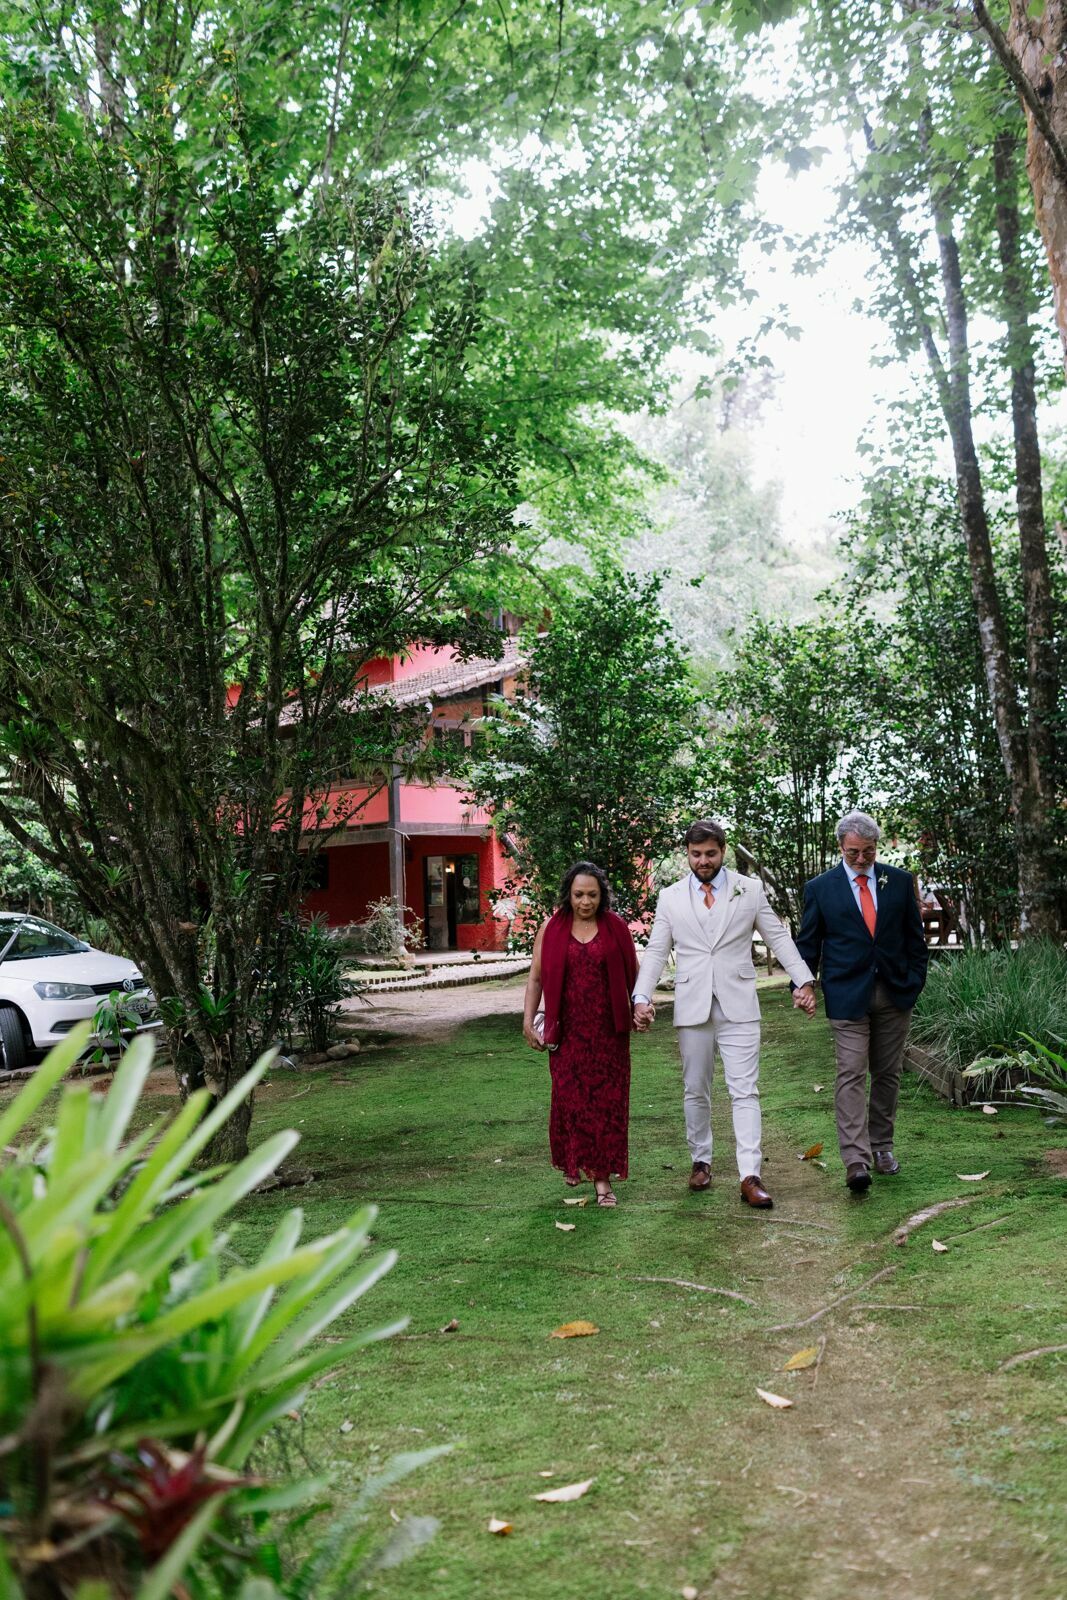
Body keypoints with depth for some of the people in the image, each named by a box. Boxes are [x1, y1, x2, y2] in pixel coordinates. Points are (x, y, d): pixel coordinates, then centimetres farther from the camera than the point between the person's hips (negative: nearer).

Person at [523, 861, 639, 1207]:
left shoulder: (616, 927, 2)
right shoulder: (551, 929, 1)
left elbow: (633, 972, 9)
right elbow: (536, 977, 5)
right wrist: (528, 1020, 0)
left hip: (608, 1028, 0)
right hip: (568, 1029, 0)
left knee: (608, 1100, 0)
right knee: (569, 1096, 1)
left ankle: (603, 1176, 6)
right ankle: (573, 1162, 26)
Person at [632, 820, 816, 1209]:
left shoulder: (750, 889, 4)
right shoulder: (670, 897, 7)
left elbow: (778, 938, 6)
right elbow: (656, 951, 5)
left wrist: (803, 981, -4)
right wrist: (641, 997, -7)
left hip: (738, 1007, -1)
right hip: (692, 1008, 2)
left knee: (745, 1092, -7)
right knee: (696, 1092, 11)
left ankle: (750, 1177, -9)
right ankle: (700, 1161, 26)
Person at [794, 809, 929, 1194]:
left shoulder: (900, 882, 6)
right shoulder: (820, 888, 1)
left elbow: (914, 937, 12)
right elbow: (807, 944, 5)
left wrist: (916, 981, 5)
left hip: (894, 994, 3)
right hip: (847, 996, -3)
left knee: (887, 1074, 10)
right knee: (851, 1075, -10)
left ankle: (881, 1146, 24)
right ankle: (856, 1161, -14)